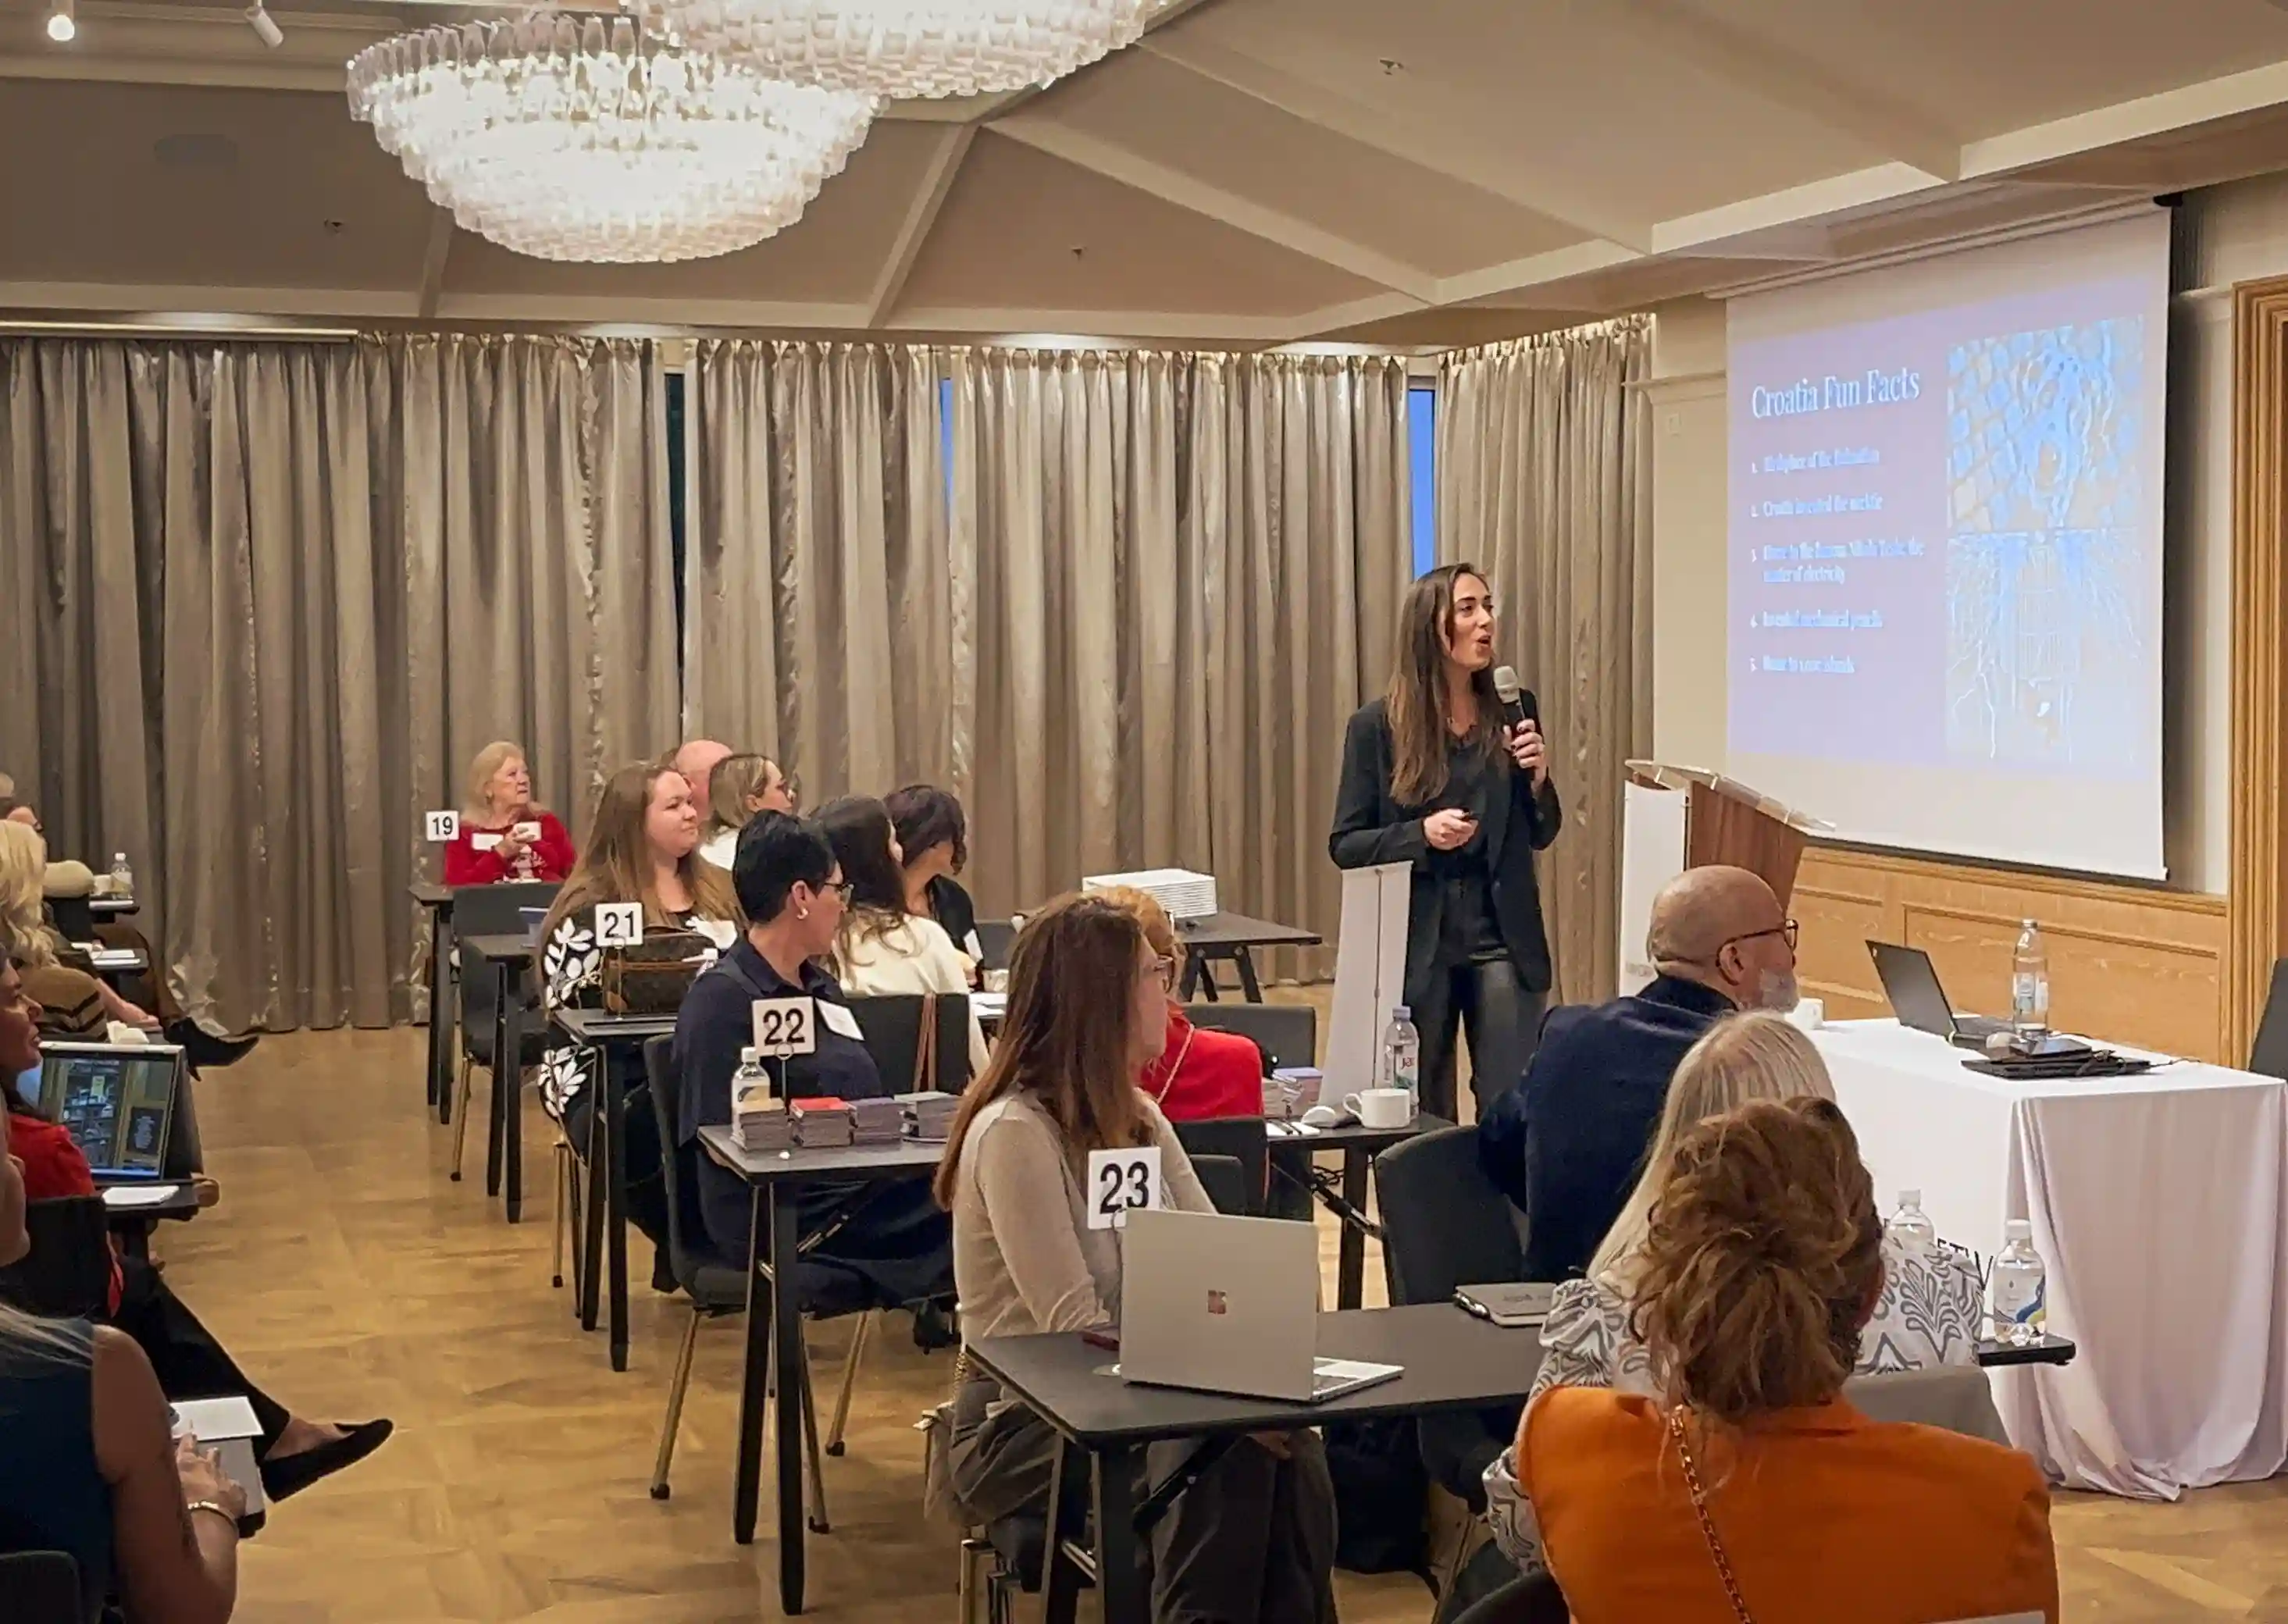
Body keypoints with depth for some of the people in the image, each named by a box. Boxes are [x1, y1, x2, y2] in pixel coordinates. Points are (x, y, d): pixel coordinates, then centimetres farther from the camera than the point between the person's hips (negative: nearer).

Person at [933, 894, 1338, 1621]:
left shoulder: (1138, 1119, 10)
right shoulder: (1014, 1131, -16)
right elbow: (1076, 1329, -22)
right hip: (1022, 1425, -6)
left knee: (1289, 1448, -24)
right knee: (1222, 1452, -31)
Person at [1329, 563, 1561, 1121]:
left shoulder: (1511, 715, 5)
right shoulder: (1378, 726, -3)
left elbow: (1539, 836, 13)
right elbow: (1344, 845, -2)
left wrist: (1537, 778, -6)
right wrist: (1421, 834, -18)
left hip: (1503, 937, 2)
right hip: (1417, 943, -1)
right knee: (1423, 1115, 9)